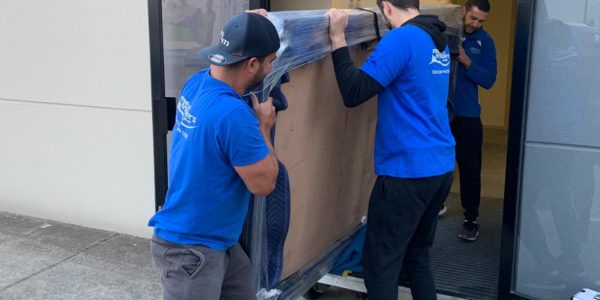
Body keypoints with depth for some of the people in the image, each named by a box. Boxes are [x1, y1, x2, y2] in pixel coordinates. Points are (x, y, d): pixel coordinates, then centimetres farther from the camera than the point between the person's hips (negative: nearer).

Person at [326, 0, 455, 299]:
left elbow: (353, 93, -18)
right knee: (417, 253, 20)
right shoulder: (438, 42, 12)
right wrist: (381, 54, 34)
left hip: (408, 171, -9)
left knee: (381, 263, 0)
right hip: (441, 167, 9)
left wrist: (338, 37, -14)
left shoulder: (401, 39, -14)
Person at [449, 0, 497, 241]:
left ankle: (470, 219, 14)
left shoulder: (484, 41, 1)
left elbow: (488, 79, -4)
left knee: (470, 168, 3)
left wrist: (466, 61, -17)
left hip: (467, 115, 1)